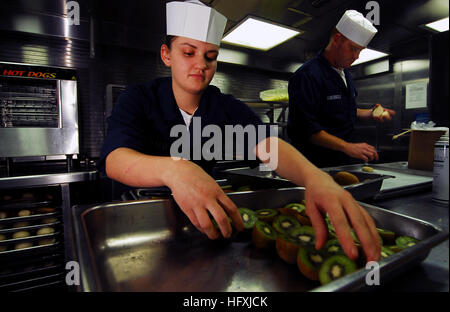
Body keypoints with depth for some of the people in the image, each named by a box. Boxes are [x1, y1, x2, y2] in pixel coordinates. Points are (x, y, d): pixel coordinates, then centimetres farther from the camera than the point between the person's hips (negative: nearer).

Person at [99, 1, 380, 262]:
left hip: (207, 215, 1)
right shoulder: (138, 99, -11)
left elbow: (267, 146, -23)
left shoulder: (228, 108, -6)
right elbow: (115, 160, -28)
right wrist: (174, 169, -51)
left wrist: (315, 177, -45)